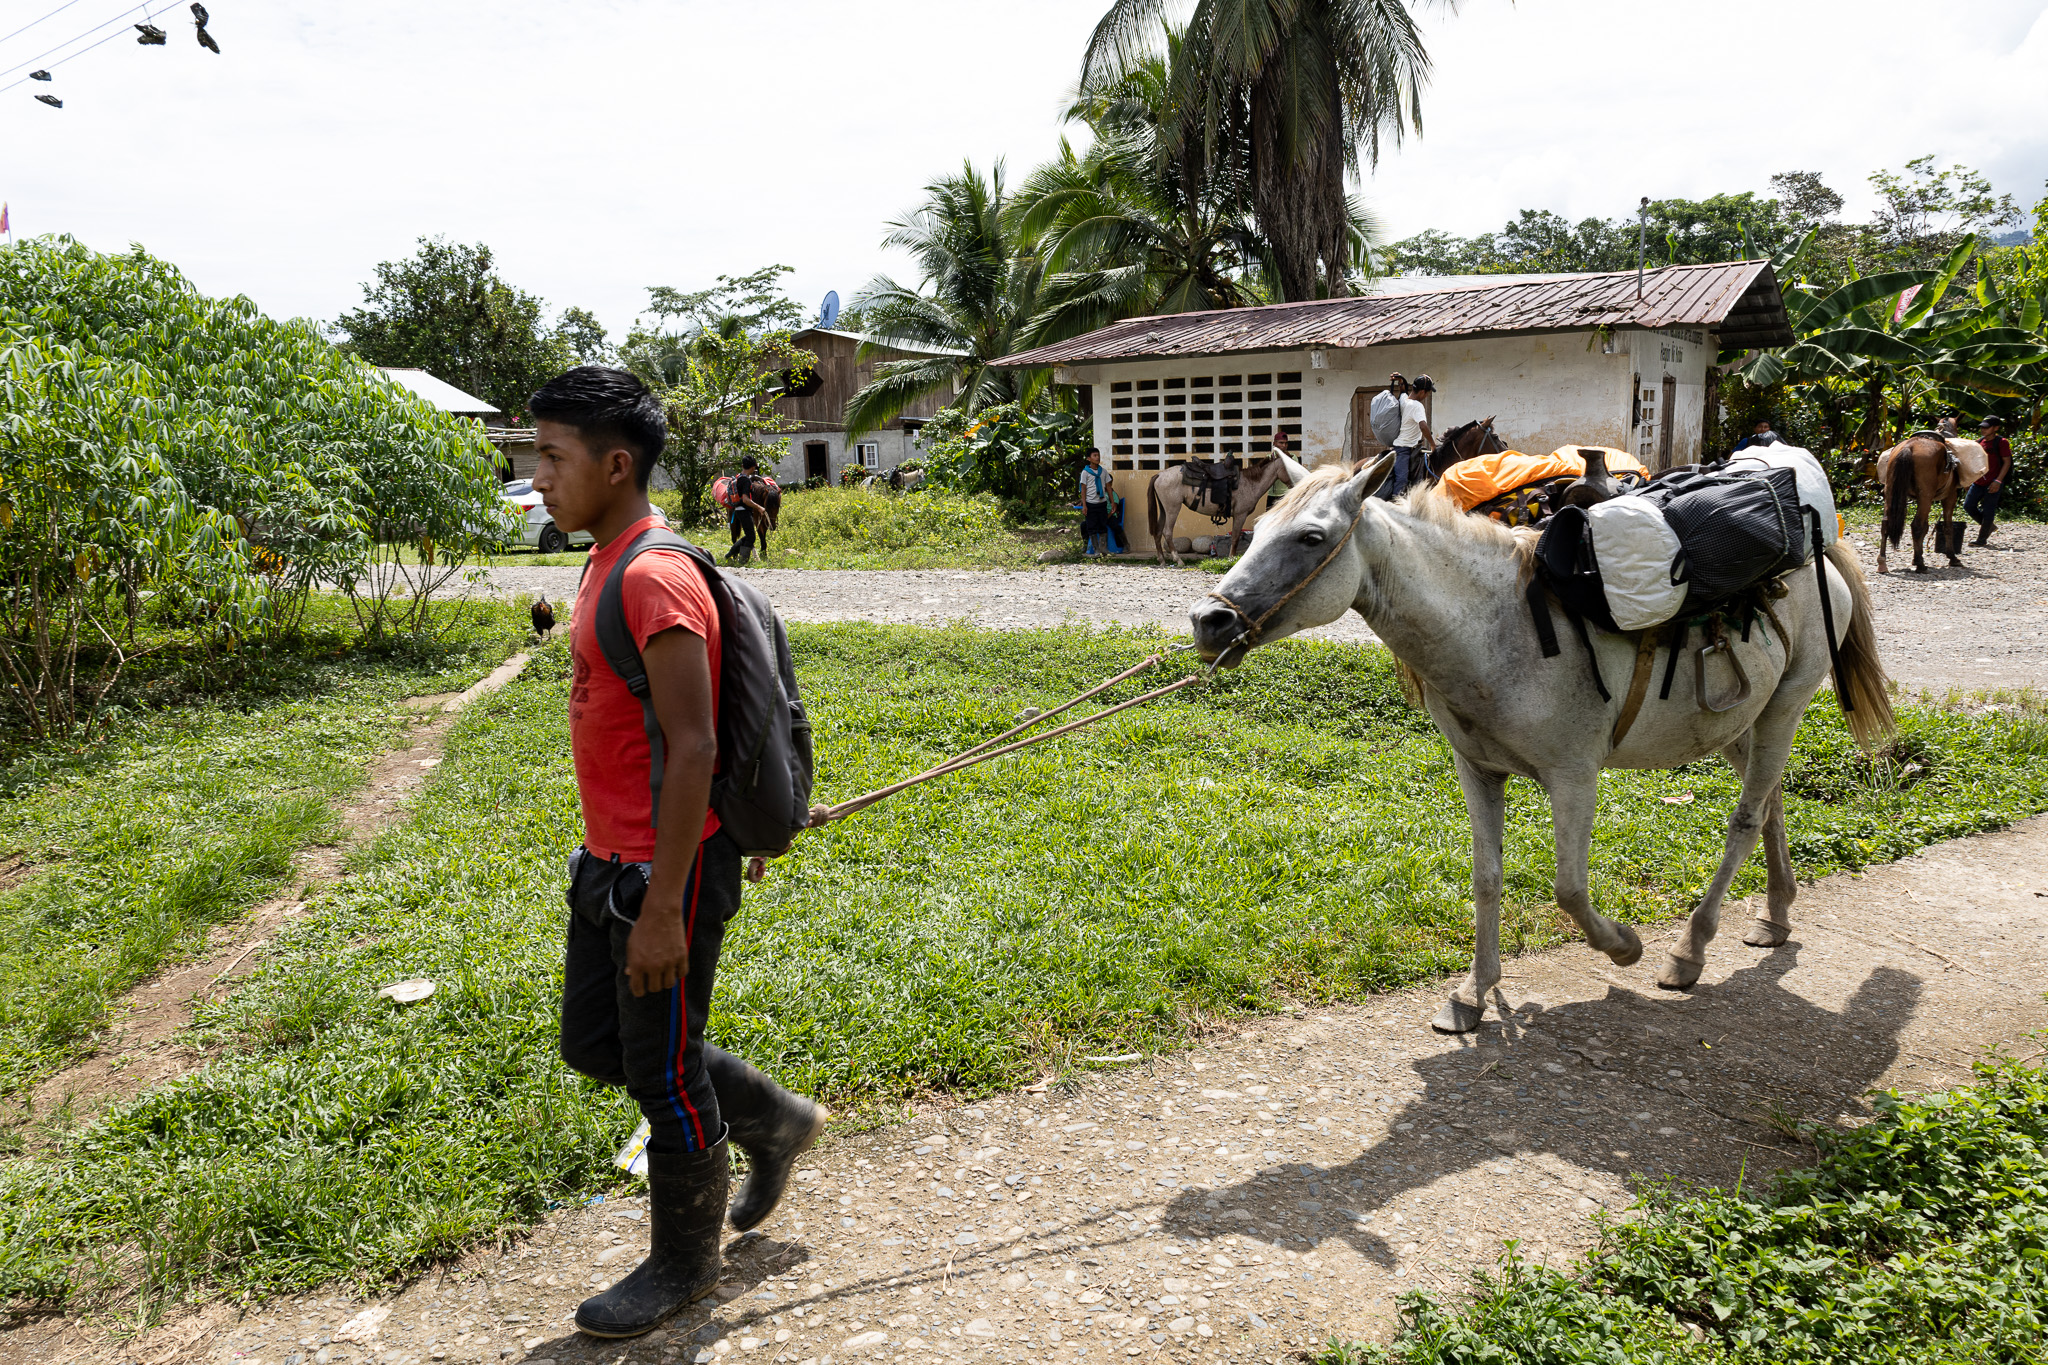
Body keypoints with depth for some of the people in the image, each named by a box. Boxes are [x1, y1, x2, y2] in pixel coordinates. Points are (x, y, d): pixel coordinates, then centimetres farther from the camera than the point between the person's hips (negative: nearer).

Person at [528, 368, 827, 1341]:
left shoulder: (654, 579, -22)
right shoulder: (609, 566, 9)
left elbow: (692, 749, -25)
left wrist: (663, 908, -23)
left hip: (664, 871, -10)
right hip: (607, 861, 10)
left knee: (662, 1072, 7)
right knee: (593, 1044, 20)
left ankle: (685, 1263, 30)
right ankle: (773, 1121, 36)